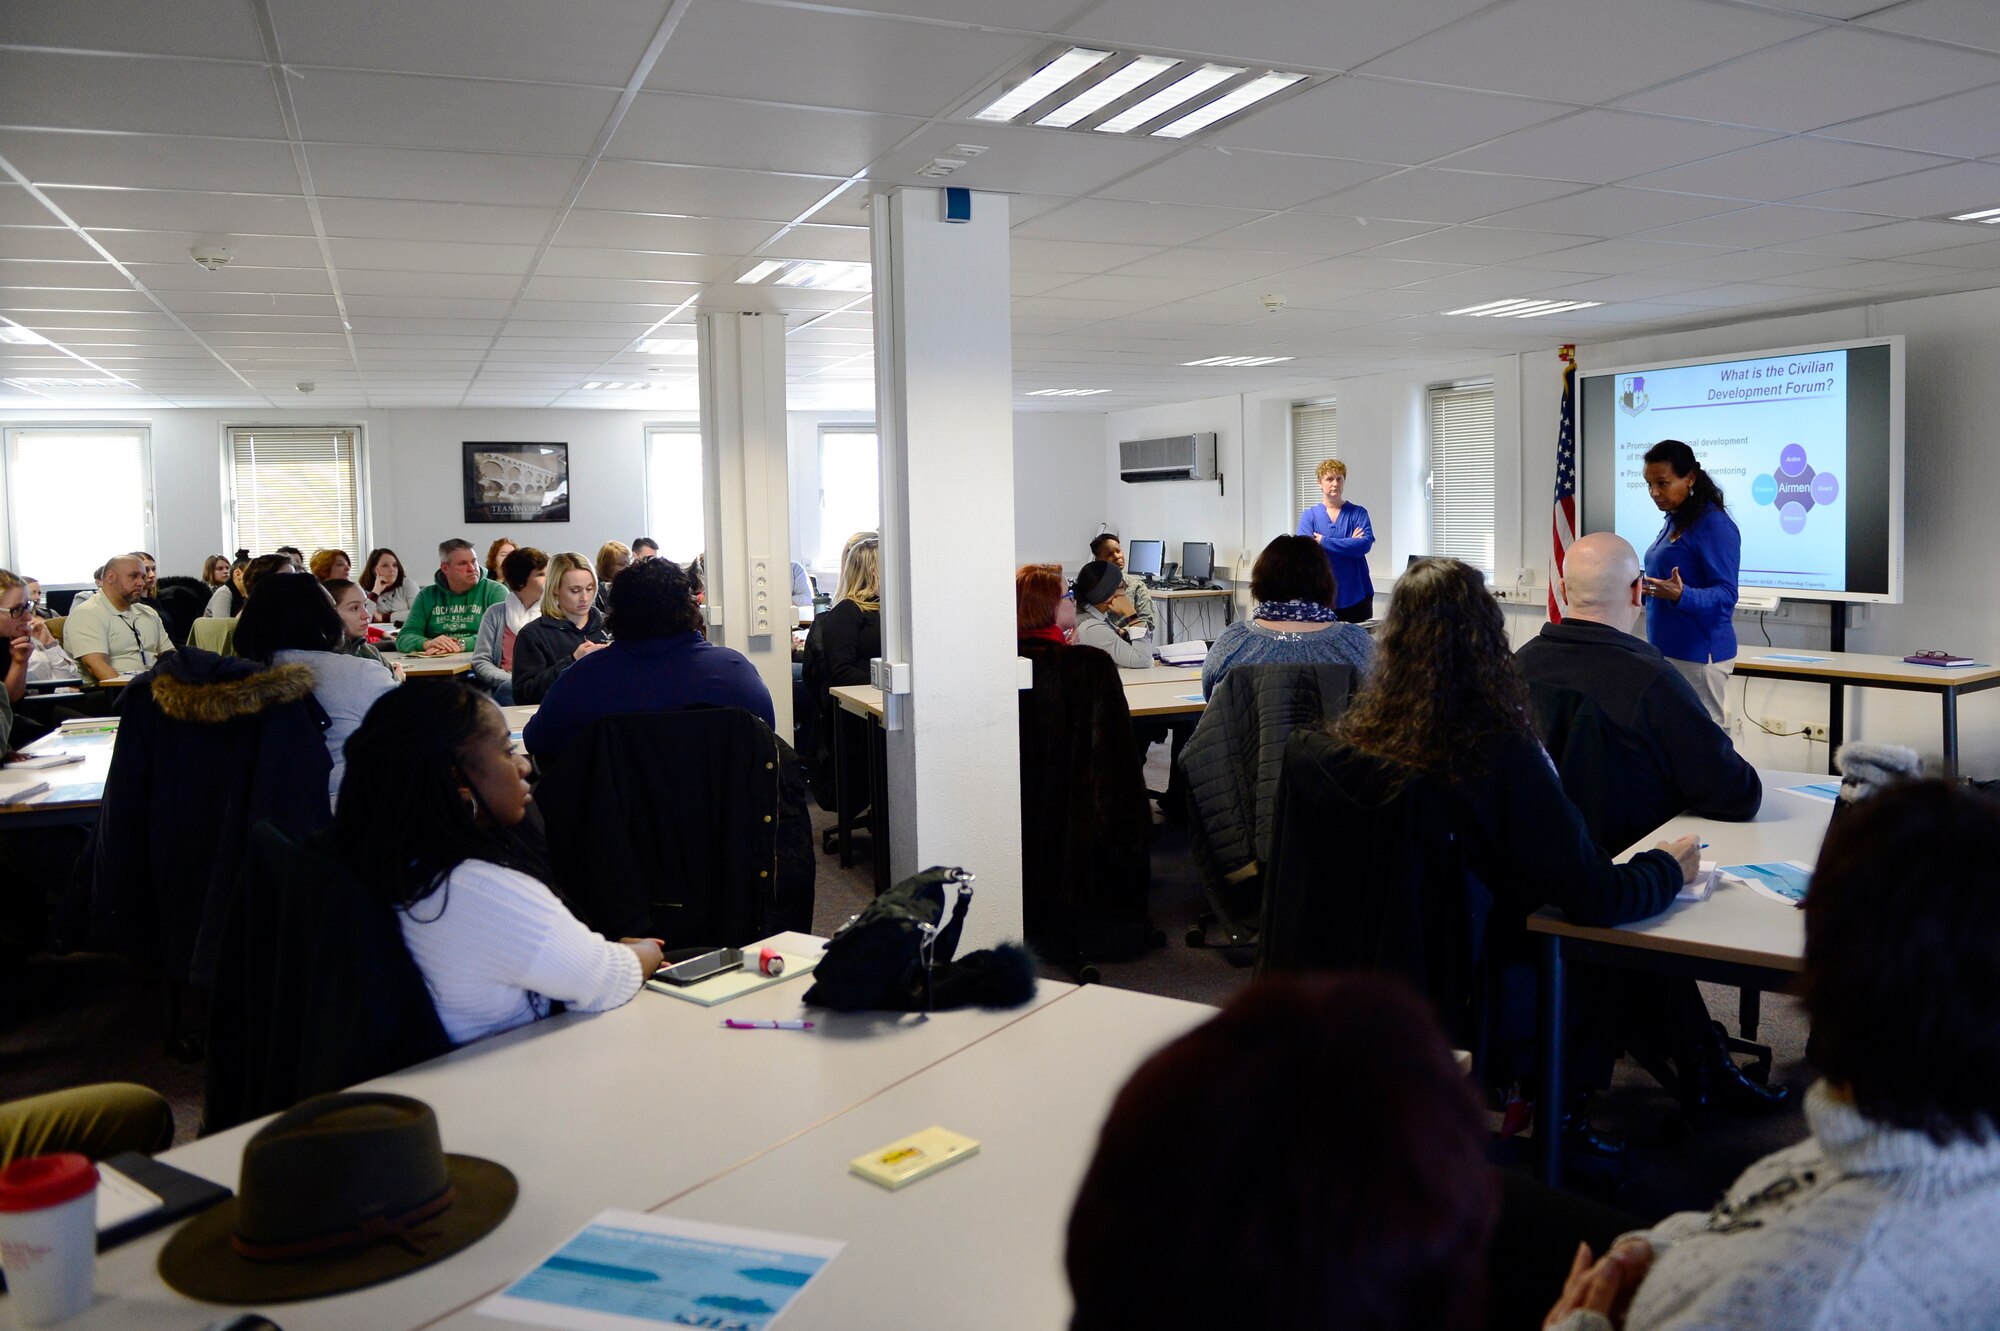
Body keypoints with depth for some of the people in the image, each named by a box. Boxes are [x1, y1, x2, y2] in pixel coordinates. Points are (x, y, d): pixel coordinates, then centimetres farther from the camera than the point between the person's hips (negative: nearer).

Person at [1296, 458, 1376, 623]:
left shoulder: (1358, 513, 5)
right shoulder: (1309, 516, 6)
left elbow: (1365, 544, -12)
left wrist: (1324, 541, -12)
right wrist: (1348, 544, -11)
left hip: (1355, 595, 0)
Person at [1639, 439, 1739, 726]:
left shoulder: (1715, 524, -13)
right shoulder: (1673, 521, 13)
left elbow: (1726, 595, -18)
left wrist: (1680, 595, -33)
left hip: (1698, 654, -8)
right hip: (1665, 650, 8)